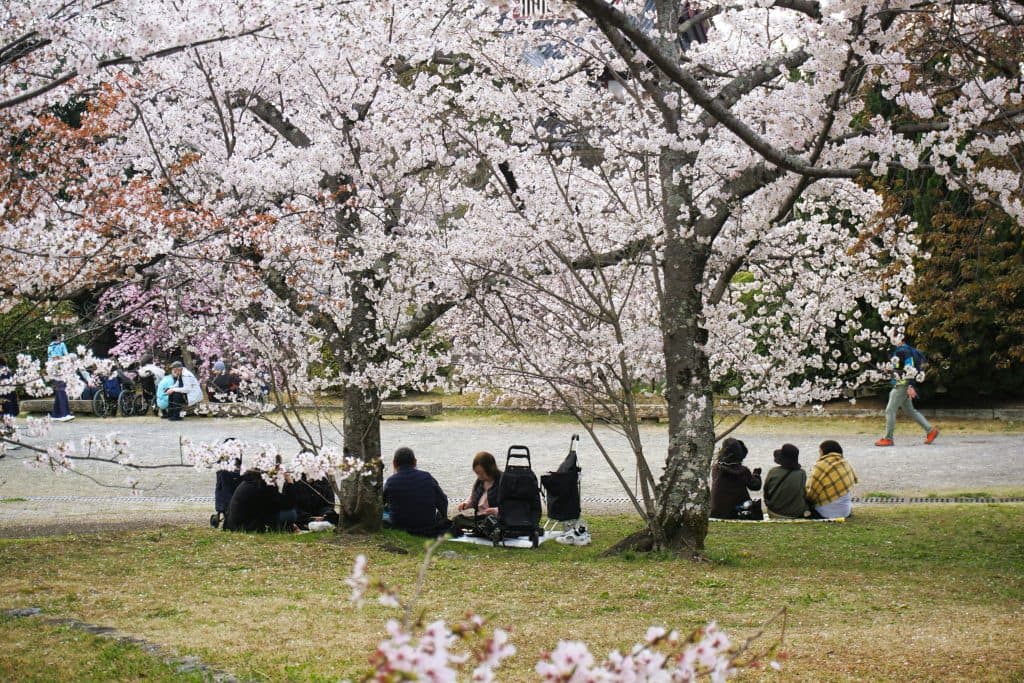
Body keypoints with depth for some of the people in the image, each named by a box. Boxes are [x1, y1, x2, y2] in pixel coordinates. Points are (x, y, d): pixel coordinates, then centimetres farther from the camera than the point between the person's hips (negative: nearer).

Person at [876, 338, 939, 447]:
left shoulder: (904, 350, -14)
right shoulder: (898, 350, 17)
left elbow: (910, 368, -22)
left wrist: (911, 386, -26)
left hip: (903, 385, -10)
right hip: (900, 385, 10)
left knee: (890, 410, -7)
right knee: (910, 411, 14)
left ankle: (887, 439, -3)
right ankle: (930, 430, 14)